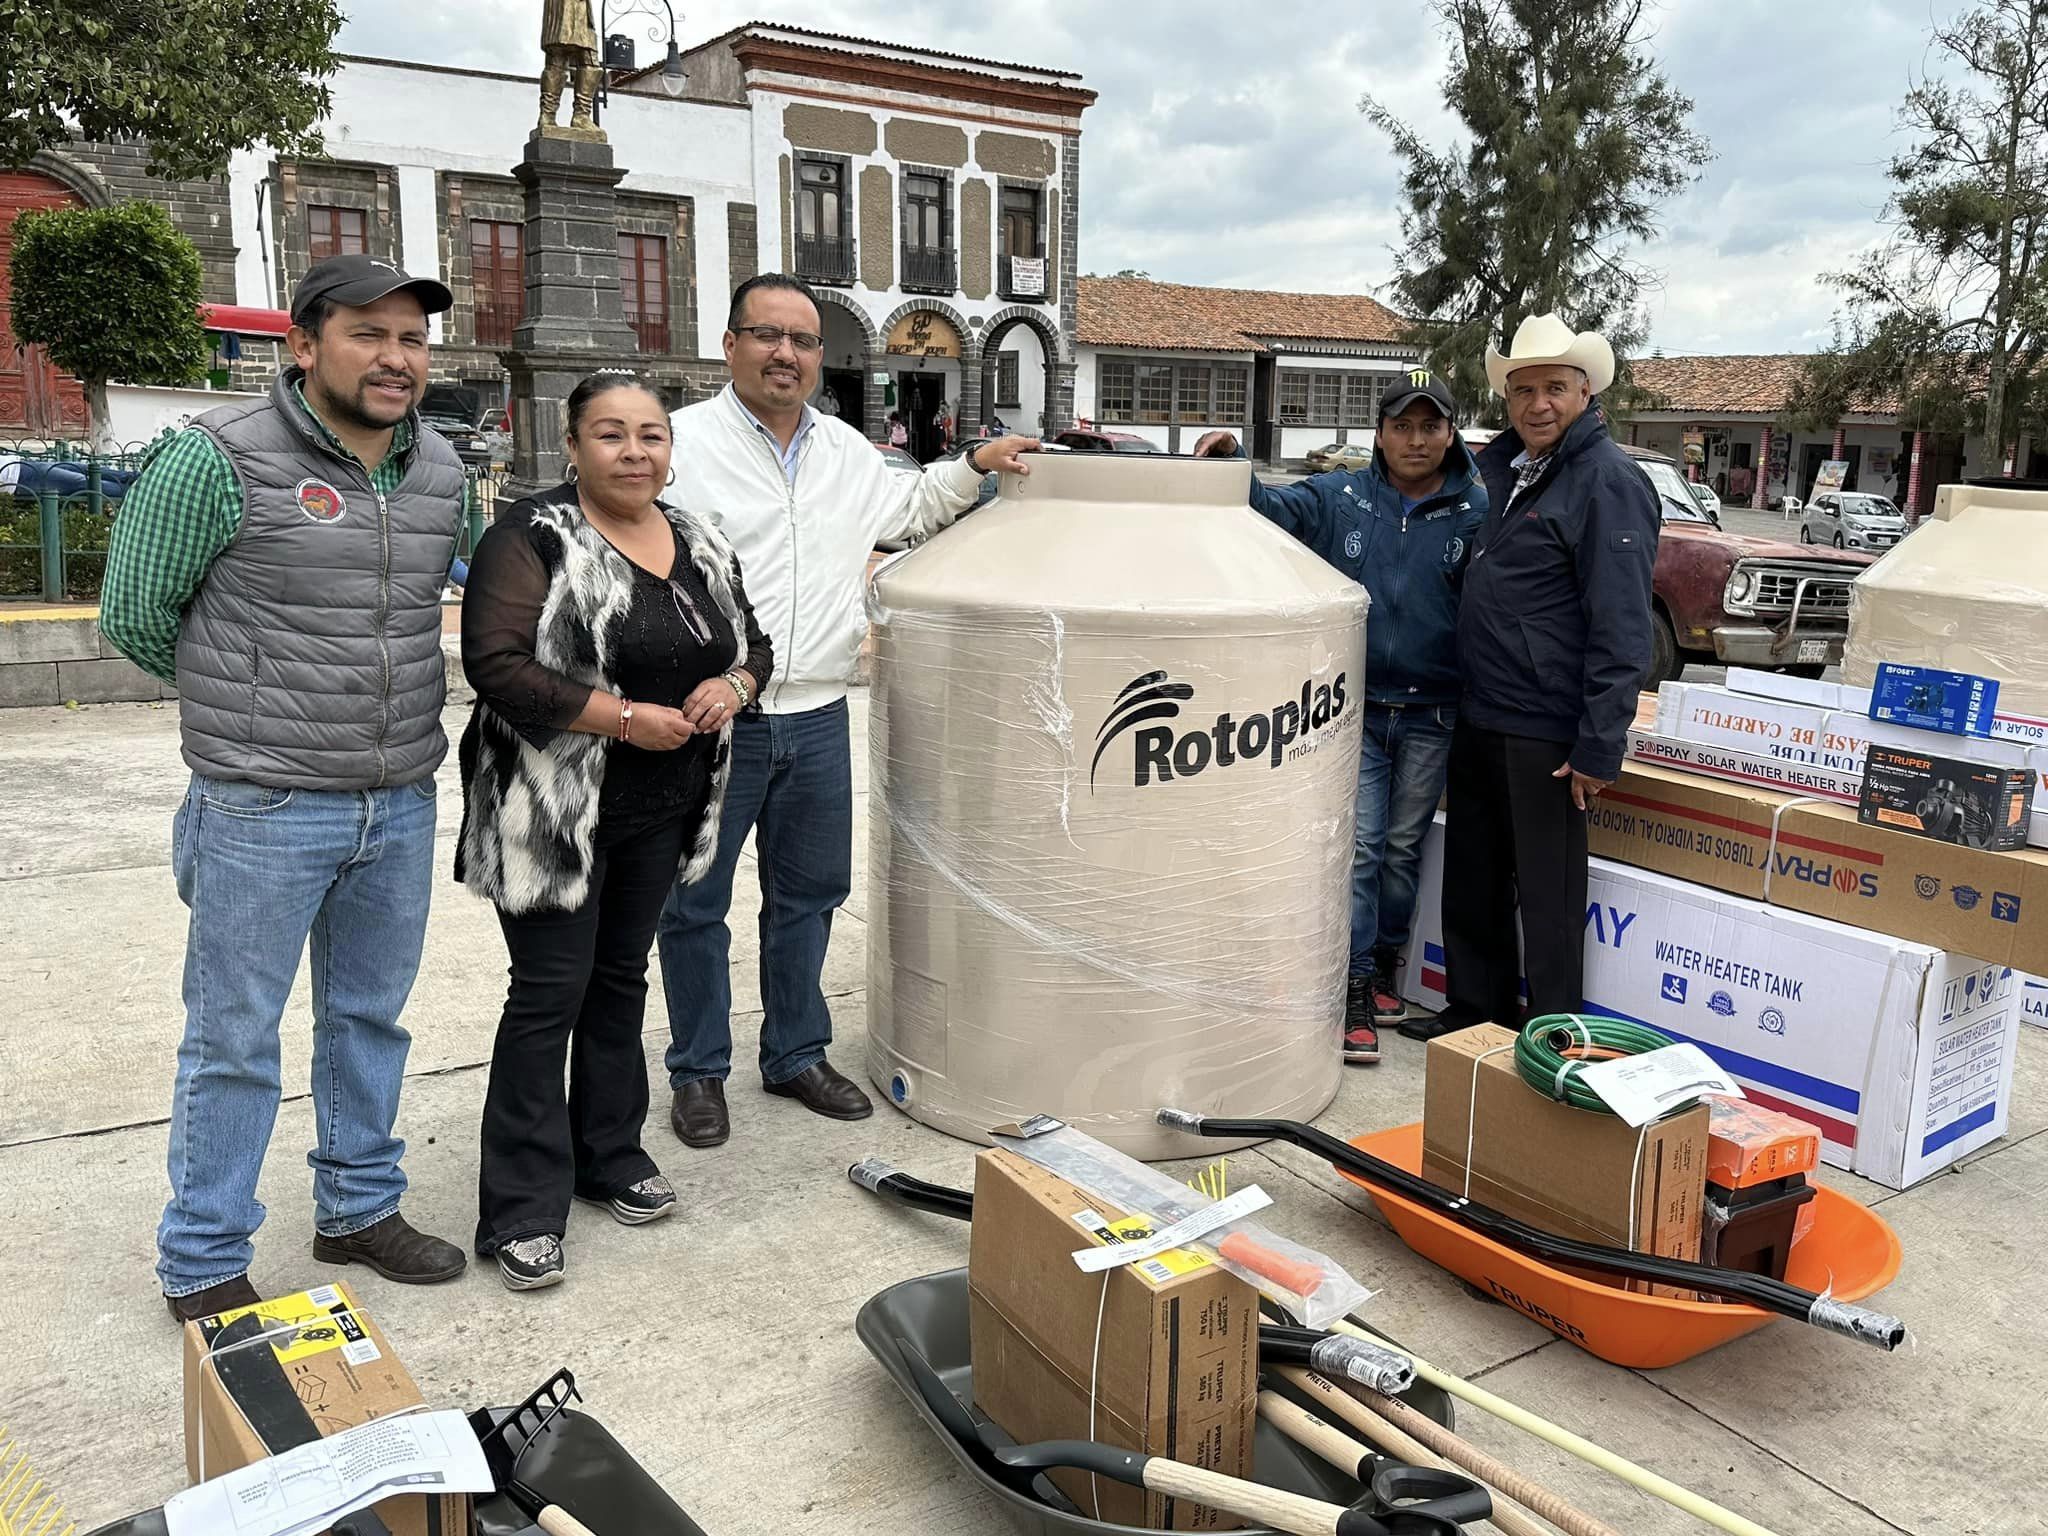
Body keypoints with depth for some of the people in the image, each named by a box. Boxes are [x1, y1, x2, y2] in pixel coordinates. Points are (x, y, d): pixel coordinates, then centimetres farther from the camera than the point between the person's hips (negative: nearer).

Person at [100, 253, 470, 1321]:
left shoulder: (442, 474, 6)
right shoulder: (221, 460, -12)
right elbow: (135, 615, -3)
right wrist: (248, 702, 7)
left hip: (402, 804, 6)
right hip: (264, 810, -5)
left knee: (370, 1019, 18)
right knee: (234, 1038, 6)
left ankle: (359, 1210, 36)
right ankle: (203, 1265, 22)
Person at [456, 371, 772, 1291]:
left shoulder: (703, 546, 9)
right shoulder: (534, 539, -11)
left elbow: (752, 643, 17)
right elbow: (497, 665, -20)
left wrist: (733, 686, -6)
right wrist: (626, 718, -22)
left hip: (662, 810, 6)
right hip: (557, 810, -6)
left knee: (622, 976, 16)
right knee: (550, 992, -2)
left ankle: (609, 1155, 31)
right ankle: (522, 1212, 8)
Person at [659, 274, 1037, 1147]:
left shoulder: (846, 451, 12)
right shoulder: (685, 442, -8)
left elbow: (911, 511, 31)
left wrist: (973, 465, 16)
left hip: (817, 721, 6)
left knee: (809, 896, 15)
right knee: (694, 906, 6)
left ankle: (796, 1055, 32)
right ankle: (699, 1072, 23)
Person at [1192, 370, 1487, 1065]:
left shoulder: (1479, 511, -3)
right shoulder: (1339, 497, -1)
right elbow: (1270, 507, -3)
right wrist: (1231, 464, -22)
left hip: (1433, 716, 1)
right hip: (1355, 707, -1)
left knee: (1404, 848, 14)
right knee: (1359, 844, -4)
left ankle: (1386, 961, 32)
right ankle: (1356, 986, 3)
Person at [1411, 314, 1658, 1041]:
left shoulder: (1608, 482, -13)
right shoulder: (1505, 467, 13)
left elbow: (1620, 628, -19)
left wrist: (1599, 747, -21)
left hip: (1545, 736, -9)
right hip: (1479, 719, 9)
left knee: (1547, 895, 3)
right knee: (1472, 878, 18)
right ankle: (1476, 1008, 34)